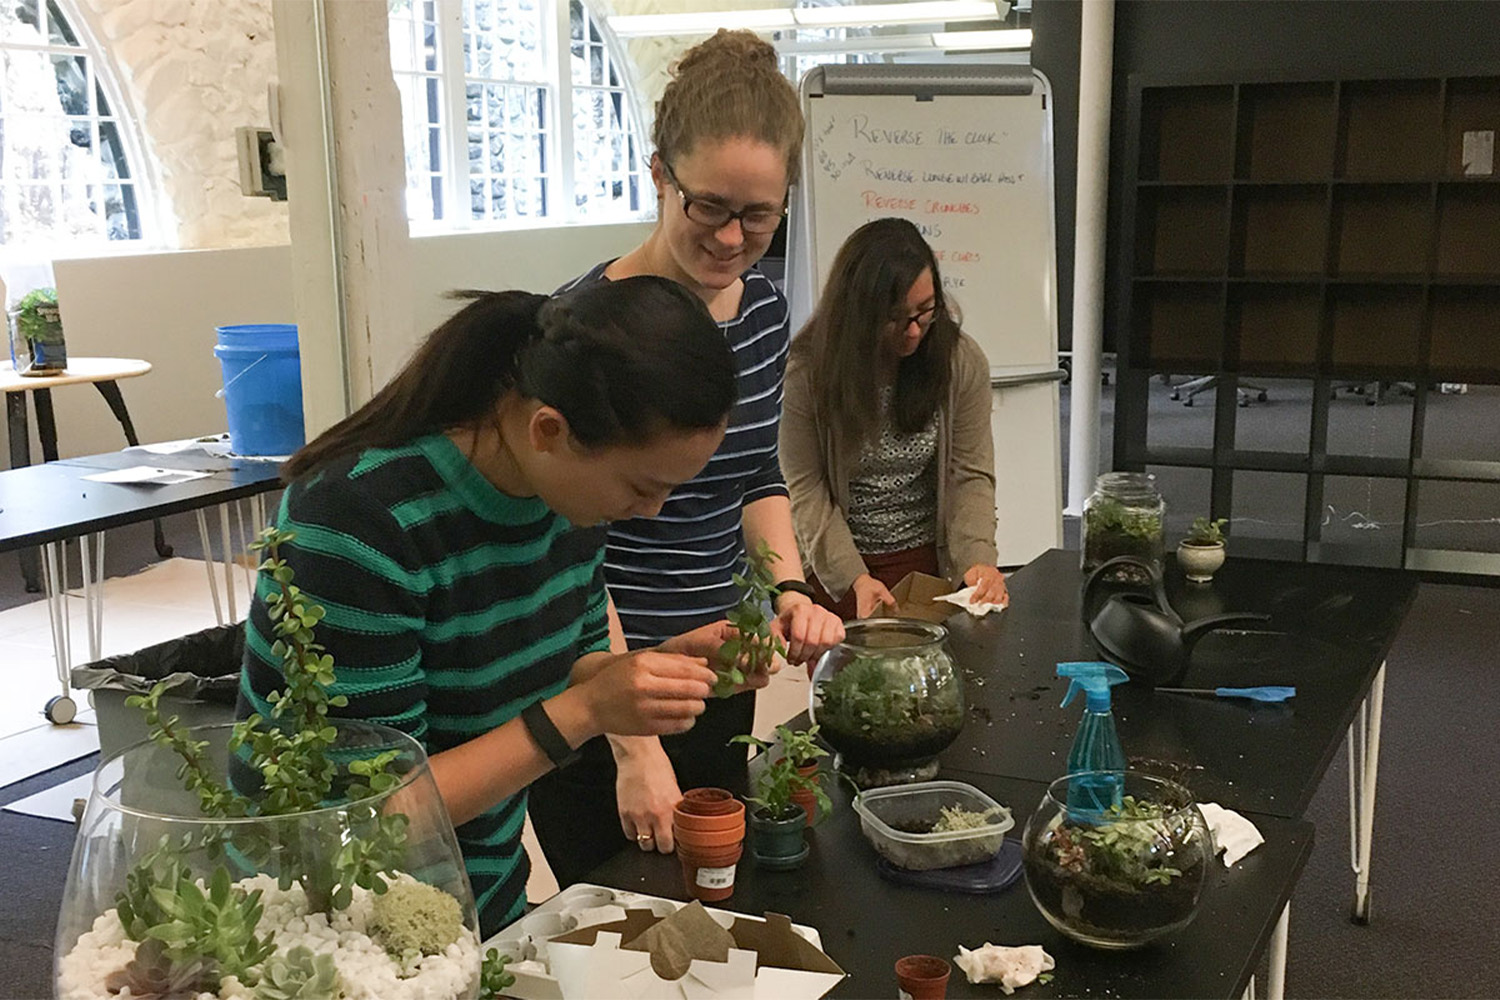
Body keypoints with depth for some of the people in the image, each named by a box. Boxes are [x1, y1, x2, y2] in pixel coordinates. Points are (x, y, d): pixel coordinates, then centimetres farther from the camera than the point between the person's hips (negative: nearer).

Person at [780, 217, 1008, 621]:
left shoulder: (963, 361, -7)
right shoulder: (807, 371, -15)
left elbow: (970, 475, -5)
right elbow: (806, 490, -14)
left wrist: (977, 559, -21)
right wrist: (854, 579, -23)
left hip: (929, 564, 2)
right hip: (836, 573, -2)